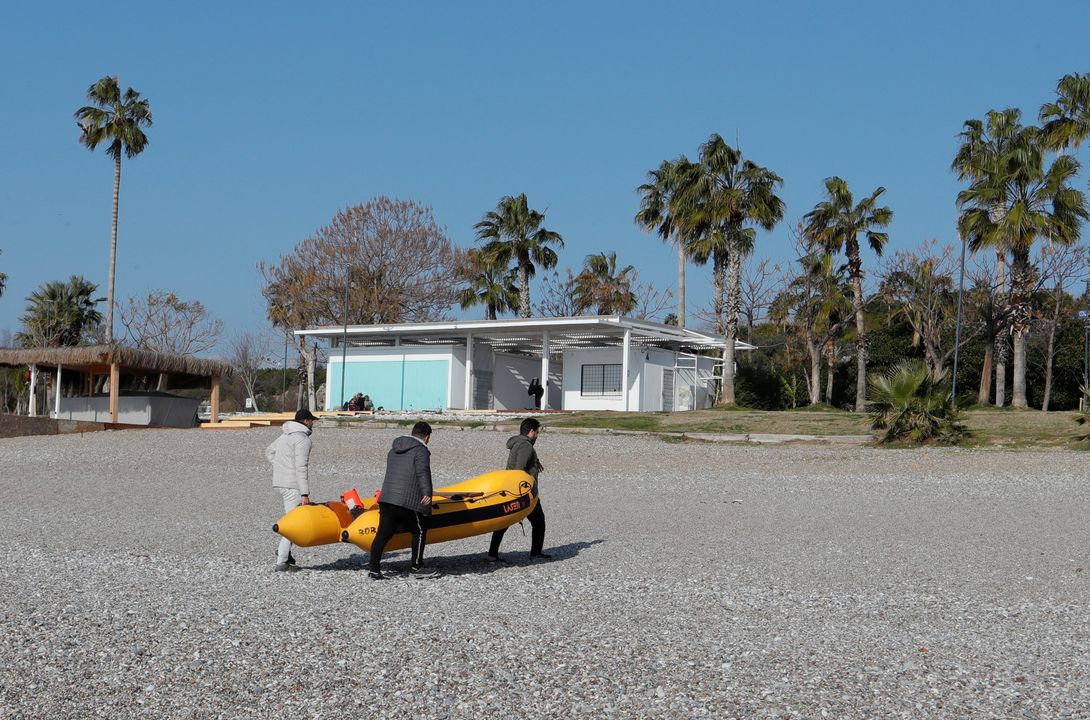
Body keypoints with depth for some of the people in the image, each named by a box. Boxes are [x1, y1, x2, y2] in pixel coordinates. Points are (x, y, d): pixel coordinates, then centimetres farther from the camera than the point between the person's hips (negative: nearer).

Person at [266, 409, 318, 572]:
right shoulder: (302, 439, -12)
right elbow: (301, 468, -19)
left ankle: (284, 550, 12)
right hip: (293, 486, -9)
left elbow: (269, 452, 30)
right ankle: (282, 563, -8)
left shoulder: (285, 436, 17)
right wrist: (305, 494, -19)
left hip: (278, 483, 9)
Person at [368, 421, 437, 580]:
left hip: (386, 498, 7)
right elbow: (423, 473, -19)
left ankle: (374, 570, 4)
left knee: (383, 534, 6)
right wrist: (426, 493, -32)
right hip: (407, 501, -7)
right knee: (419, 531, 10)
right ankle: (416, 566, 13)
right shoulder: (421, 450, -2)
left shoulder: (394, 450, 24)